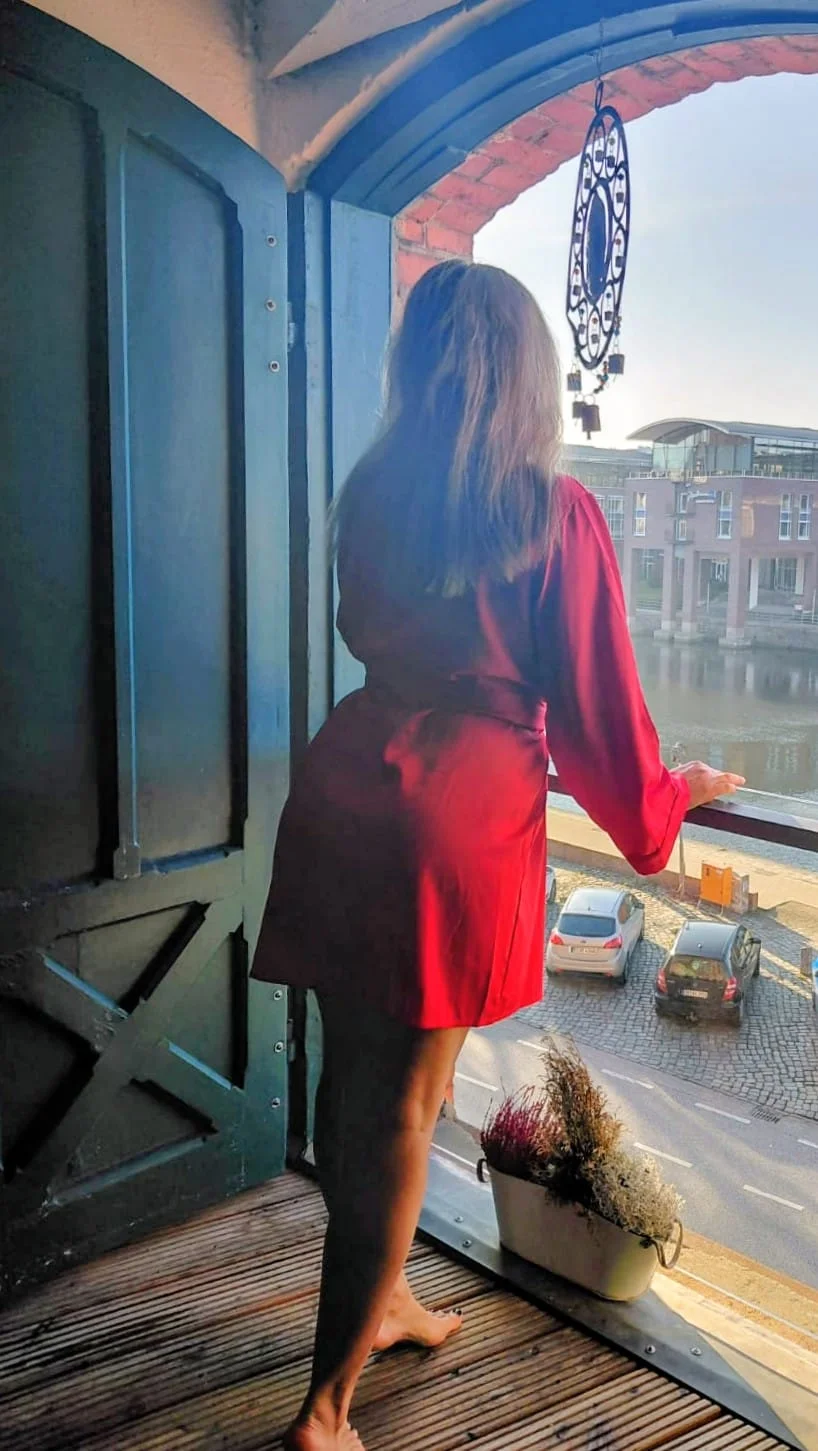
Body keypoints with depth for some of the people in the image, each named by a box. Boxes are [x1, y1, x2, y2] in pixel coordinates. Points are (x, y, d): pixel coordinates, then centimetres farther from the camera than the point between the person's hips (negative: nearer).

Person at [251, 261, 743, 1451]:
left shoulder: (370, 494, 6)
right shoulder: (557, 513, -8)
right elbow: (594, 695, -3)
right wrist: (660, 801, 15)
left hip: (345, 784, 5)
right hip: (467, 810, -5)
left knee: (354, 1071, 17)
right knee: (406, 1101, 6)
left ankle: (379, 1298, 41)